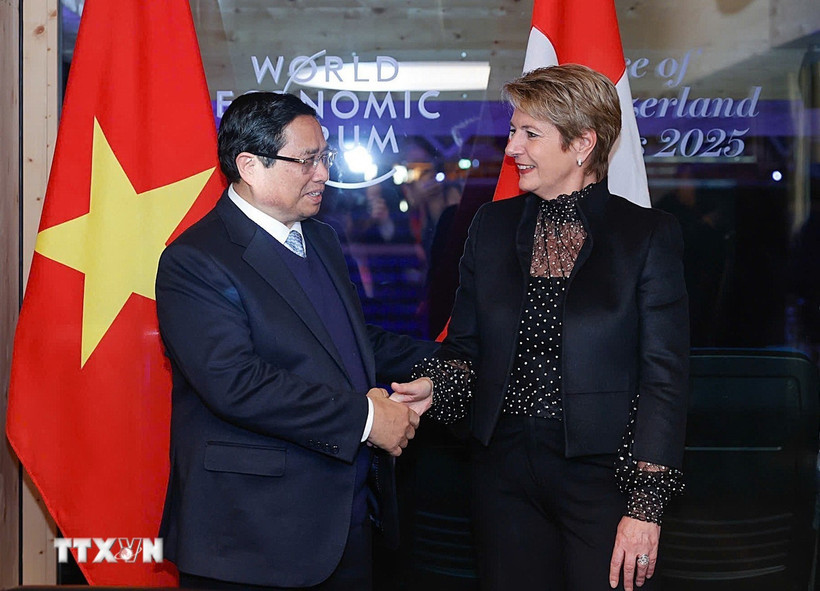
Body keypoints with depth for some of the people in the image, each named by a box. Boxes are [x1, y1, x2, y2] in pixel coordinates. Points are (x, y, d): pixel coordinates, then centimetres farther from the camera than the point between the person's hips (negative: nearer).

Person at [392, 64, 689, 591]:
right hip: (505, 466, 4)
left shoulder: (650, 235, -5)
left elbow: (665, 379, -8)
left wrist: (646, 505, -12)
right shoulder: (494, 224, 8)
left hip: (600, 469, -3)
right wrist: (435, 386, -10)